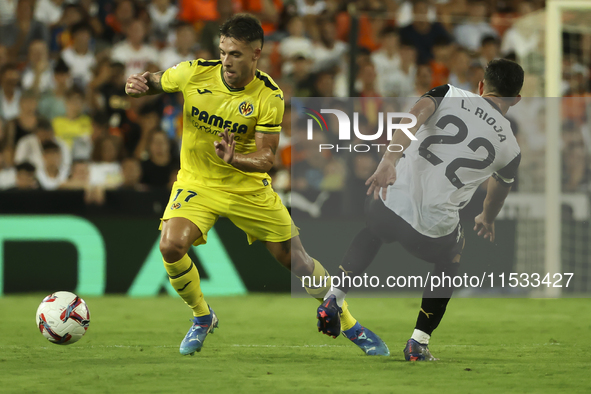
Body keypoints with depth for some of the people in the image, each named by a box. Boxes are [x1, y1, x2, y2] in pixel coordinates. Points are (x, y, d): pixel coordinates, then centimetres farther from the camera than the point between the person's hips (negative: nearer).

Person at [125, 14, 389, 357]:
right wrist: (139, 84, -21)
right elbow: (155, 83, 3)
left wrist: (235, 159, -39)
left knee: (295, 259, 2)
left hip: (249, 187, 0)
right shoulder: (195, 73, -15)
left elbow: (267, 157, -18)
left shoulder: (269, 96, -18)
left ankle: (349, 324, 25)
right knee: (171, 245, -25)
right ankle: (202, 318, 4)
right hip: (197, 183, 1)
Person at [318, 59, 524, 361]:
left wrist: (389, 161, -23)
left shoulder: (450, 95, 11)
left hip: (392, 202, 1)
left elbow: (414, 116, -11)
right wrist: (487, 220, 56)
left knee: (374, 229, 38)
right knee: (449, 262, 33)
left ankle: (334, 298, 25)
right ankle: (419, 341, 22)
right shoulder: (509, 146, 13)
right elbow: (498, 192, 34)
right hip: (433, 230, -1)